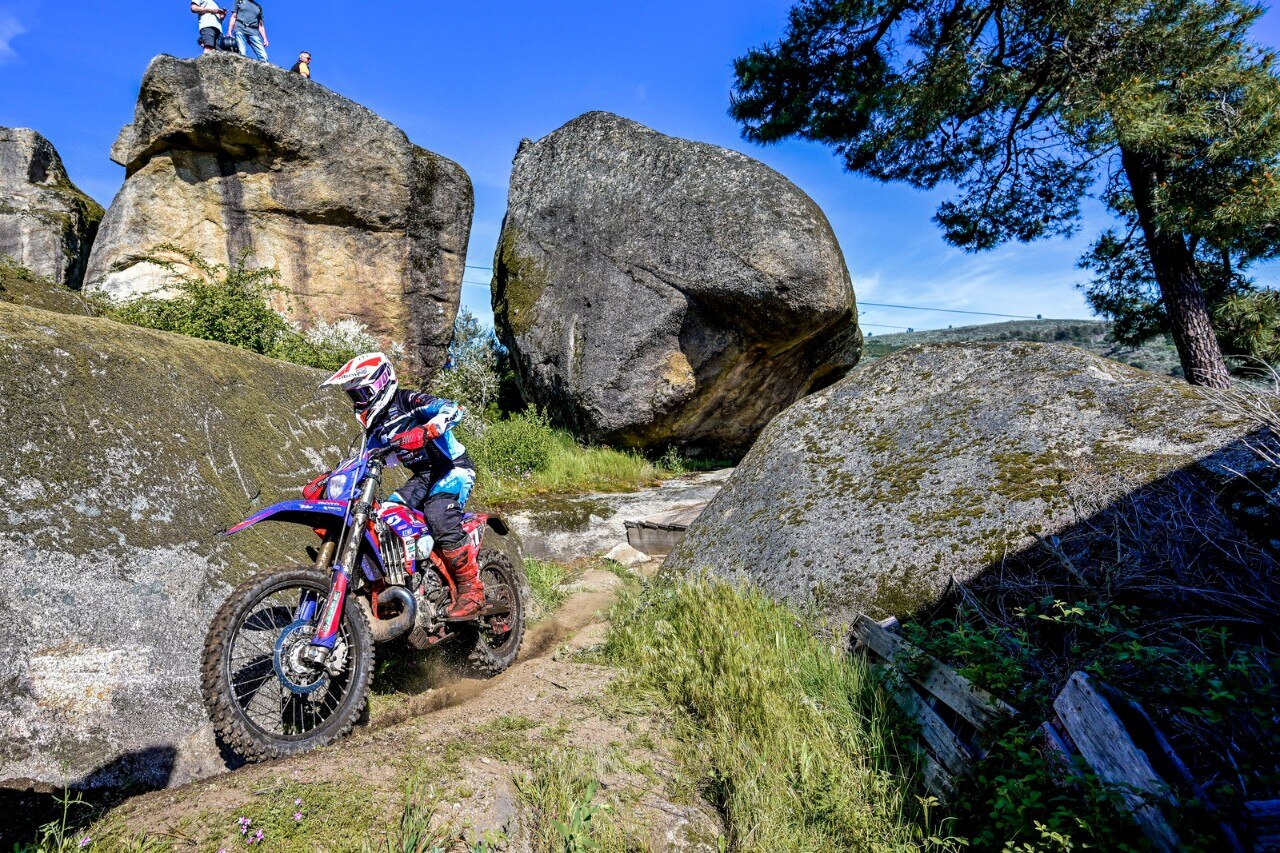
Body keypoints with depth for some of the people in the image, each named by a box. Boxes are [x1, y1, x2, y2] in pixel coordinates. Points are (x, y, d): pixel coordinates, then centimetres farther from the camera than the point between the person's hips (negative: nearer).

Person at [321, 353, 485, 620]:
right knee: (384, 515, -6)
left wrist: (424, 432, -43)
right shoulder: (373, 424, 14)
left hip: (452, 467, -9)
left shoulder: (407, 400, -12)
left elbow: (452, 410, -27)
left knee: (438, 517, -28)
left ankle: (472, 590, -19)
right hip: (423, 477, 9)